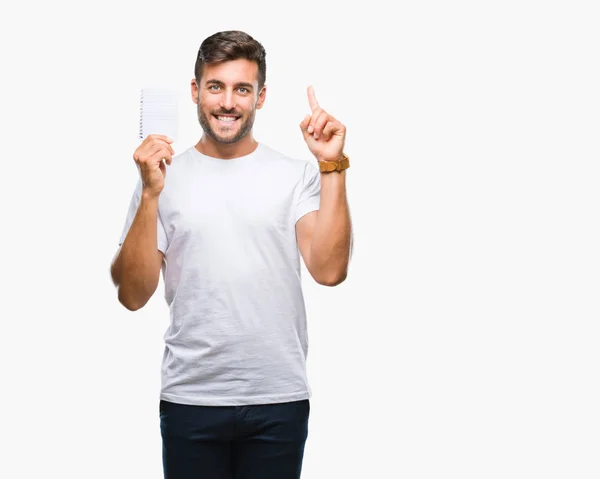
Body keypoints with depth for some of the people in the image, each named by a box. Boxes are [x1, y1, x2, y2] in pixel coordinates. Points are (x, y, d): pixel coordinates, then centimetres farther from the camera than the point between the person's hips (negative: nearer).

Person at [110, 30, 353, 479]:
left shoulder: (296, 176, 3)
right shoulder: (165, 175, 3)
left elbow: (329, 270, -9)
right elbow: (133, 295, -3)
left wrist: (332, 167, -13)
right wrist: (150, 193, -13)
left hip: (280, 398, 0)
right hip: (190, 397, 0)